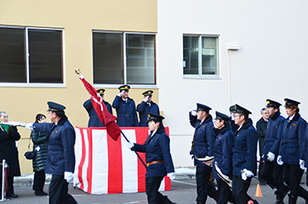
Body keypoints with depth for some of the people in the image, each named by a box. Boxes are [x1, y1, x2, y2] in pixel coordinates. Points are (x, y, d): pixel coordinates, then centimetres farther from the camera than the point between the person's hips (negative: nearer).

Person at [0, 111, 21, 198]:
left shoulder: (12, 126, 16)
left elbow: (17, 137, 7)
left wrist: (12, 132, -9)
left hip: (11, 154, 5)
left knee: (11, 173, 5)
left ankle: (10, 192, 9)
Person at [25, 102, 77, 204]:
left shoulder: (66, 128, -18)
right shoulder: (55, 126, 13)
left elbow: (68, 151, -22)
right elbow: (46, 127, 37)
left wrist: (68, 171, -24)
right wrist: (32, 125, 53)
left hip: (60, 168, -10)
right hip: (57, 168, 10)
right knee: (61, 195, 12)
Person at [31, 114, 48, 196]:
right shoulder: (35, 129, -4)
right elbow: (35, 140, -11)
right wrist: (46, 137, -14)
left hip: (45, 151, 7)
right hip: (39, 152, -7)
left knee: (43, 172, 6)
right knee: (39, 171, -7)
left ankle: (40, 189, 10)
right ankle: (37, 190, -1)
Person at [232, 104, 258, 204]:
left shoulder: (250, 131, -15)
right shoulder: (240, 130, 15)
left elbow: (251, 152, -19)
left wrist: (248, 169, -23)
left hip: (244, 169, -10)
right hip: (237, 169, 10)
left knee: (240, 194, -6)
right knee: (235, 192, 10)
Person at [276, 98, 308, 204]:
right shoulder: (286, 121, 12)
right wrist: (280, 154, 11)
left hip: (295, 158, -8)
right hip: (287, 157, 8)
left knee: (294, 182, -1)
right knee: (286, 179, 11)